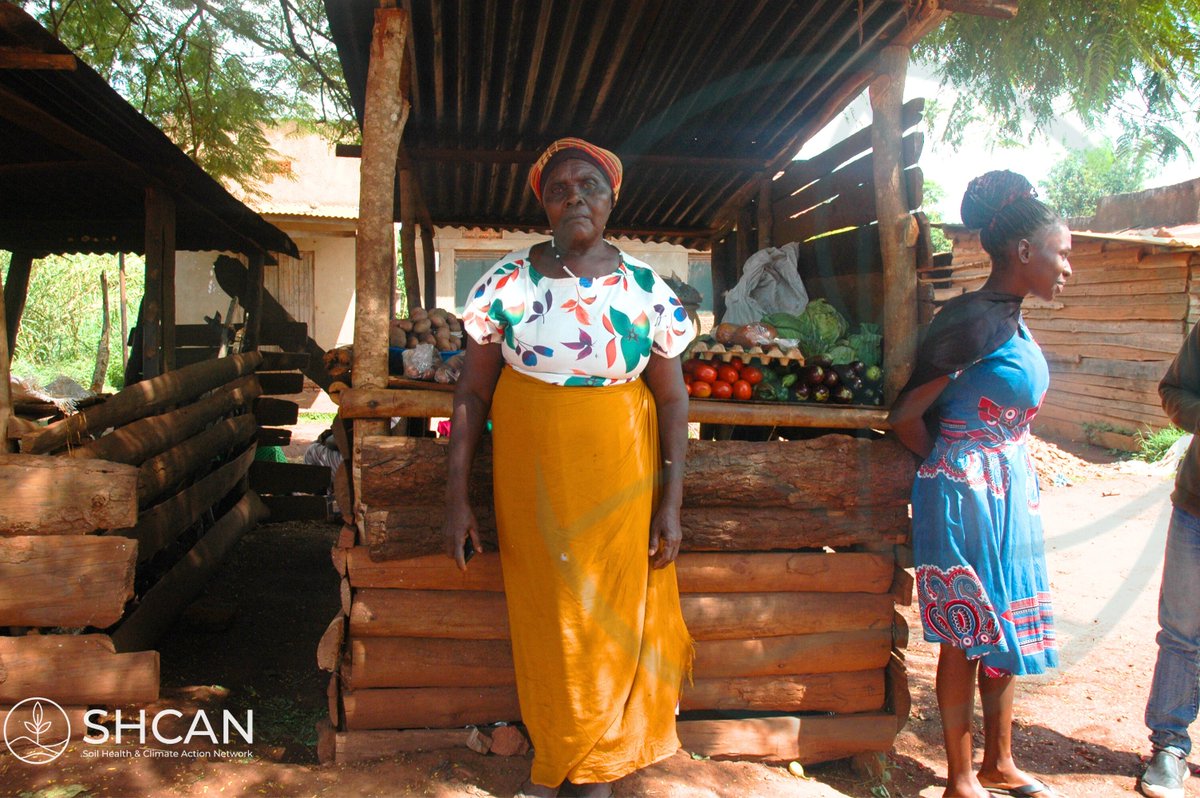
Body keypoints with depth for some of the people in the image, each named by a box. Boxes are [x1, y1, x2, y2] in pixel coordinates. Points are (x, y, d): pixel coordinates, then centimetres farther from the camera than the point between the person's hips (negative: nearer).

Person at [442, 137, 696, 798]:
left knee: (609, 623, 7)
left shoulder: (646, 290, -2)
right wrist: (457, 496, -3)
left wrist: (671, 503, -4)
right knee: (543, 622, 9)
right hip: (529, 479, 0)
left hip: (618, 479, 0)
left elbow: (672, 399, 1)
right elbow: (472, 391, 0)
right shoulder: (508, 281, -2)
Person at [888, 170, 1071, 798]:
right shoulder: (974, 319, -20)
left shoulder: (1010, 318, 9)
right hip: (966, 497, -9)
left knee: (1004, 631, 18)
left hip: (1008, 492, 9)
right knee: (968, 639, 4)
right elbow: (906, 416, -20)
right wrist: (945, 468, -3)